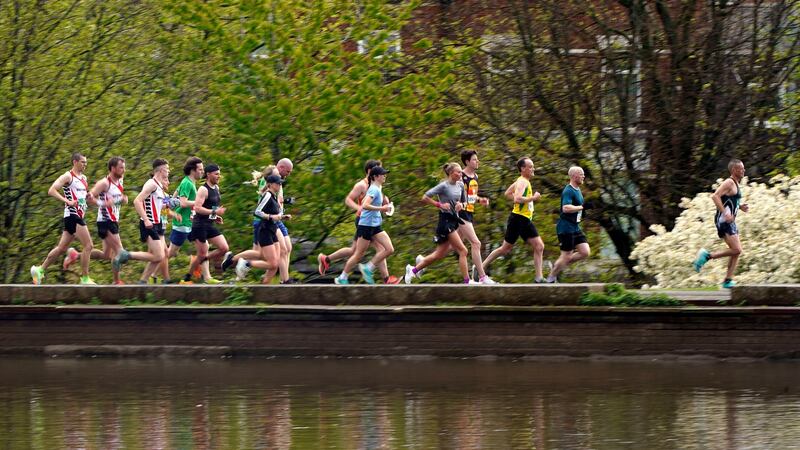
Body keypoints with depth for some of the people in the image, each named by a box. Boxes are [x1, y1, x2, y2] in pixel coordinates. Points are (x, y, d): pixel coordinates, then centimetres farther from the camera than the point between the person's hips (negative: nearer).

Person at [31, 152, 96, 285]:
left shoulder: (84, 178, 18)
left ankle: (39, 270, 21)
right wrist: (67, 201, -25)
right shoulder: (68, 176, -9)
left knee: (62, 248, 13)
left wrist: (88, 195, 8)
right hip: (72, 215, -9)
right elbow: (51, 191, -17)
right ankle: (85, 279, -8)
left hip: (79, 215, 9)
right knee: (88, 246, -12)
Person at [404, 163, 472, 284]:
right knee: (462, 251, -12)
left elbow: (464, 202, 21)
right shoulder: (444, 186, -12)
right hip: (445, 221, -8)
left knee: (440, 254, 12)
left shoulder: (460, 185, 9)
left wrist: (461, 205, -1)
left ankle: (413, 270, 25)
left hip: (454, 220, 8)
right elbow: (425, 198, -12)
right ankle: (467, 281, -9)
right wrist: (440, 205, -17)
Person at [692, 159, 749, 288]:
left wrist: (740, 206, 16)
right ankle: (708, 256, -7)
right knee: (736, 250, -17)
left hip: (730, 221, 10)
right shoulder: (729, 183, -11)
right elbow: (715, 196, -22)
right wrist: (725, 213, -26)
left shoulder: (735, 184, 19)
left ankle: (728, 281, 6)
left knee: (736, 251, 6)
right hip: (724, 221, -10)